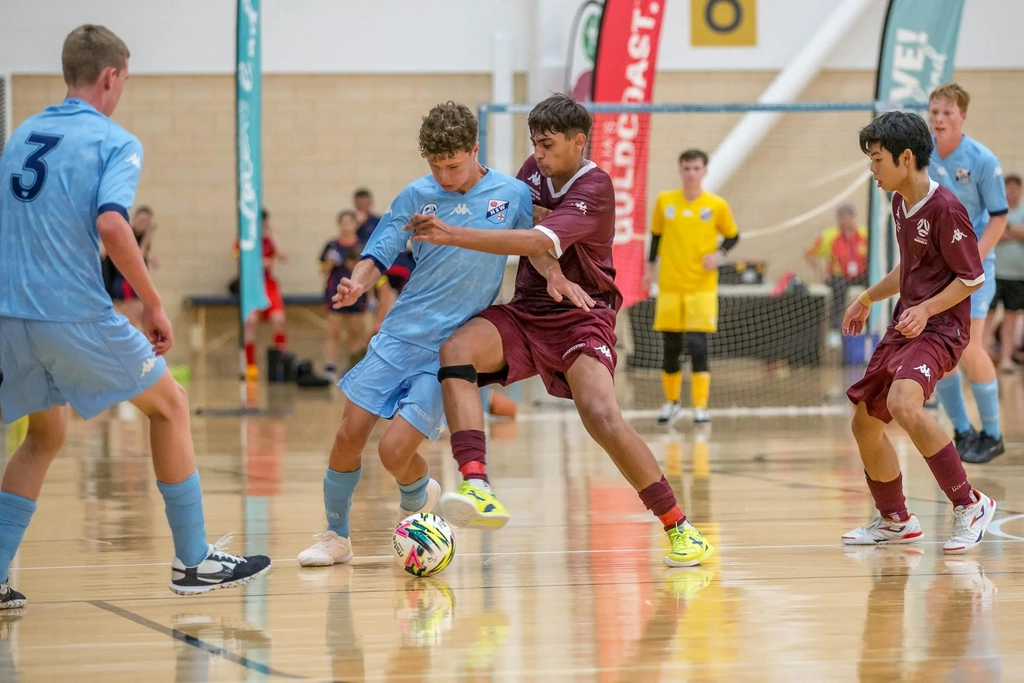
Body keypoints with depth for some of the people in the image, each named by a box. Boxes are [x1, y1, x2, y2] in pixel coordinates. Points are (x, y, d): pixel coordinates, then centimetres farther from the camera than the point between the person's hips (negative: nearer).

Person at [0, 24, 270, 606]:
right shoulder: (115, 142, -6)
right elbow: (111, 224, -22)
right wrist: (154, 304, -14)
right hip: (76, 313, -6)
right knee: (171, 405, 12)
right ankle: (194, 561, 14)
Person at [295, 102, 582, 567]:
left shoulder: (512, 194, -3)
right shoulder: (417, 196, -1)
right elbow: (379, 254, -1)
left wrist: (555, 276, -9)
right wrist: (357, 284, -22)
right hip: (401, 335, 2)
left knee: (395, 450, -12)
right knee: (351, 433, -3)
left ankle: (417, 499, 23)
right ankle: (336, 536, 18)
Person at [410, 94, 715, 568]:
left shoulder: (594, 189, -16)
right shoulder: (535, 170, 6)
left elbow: (537, 242, -30)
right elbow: (508, 208, 23)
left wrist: (454, 236, -34)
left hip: (580, 318, -6)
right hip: (525, 313, 6)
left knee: (602, 416, -27)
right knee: (456, 349, -25)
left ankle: (678, 528, -8)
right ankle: (477, 488, -40)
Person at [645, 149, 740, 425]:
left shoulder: (717, 205, -2)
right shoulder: (664, 201, 2)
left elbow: (732, 236, 8)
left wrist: (719, 254, -10)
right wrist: (651, 266, 9)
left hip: (702, 287, -2)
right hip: (669, 286, 2)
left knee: (697, 345, -10)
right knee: (670, 347, 7)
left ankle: (700, 405, -5)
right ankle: (671, 401, 24)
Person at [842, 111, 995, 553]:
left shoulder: (945, 209, -17)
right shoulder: (900, 205, 11)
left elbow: (972, 277, -15)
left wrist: (926, 310, -24)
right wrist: (868, 298, 31)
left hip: (938, 329, -10)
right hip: (903, 328, 10)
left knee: (903, 404, -33)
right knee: (865, 421, 11)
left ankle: (969, 505, -21)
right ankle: (895, 521, 29)